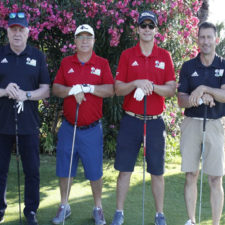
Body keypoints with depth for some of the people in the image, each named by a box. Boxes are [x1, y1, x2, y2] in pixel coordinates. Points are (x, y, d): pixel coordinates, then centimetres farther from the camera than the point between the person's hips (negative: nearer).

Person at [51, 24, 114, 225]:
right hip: (68, 127, 2)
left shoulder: (102, 63, 3)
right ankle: (64, 206, 24)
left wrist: (87, 87, -18)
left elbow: (110, 90, -7)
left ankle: (98, 208, 19)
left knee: (95, 171, 4)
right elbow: (55, 89, 1)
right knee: (64, 169, 8)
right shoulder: (66, 63, 8)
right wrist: (73, 91, -16)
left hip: (92, 129, -2)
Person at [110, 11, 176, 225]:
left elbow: (171, 90, 0)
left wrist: (152, 87, -18)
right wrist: (136, 83, -19)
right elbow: (118, 88, -1)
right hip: (130, 120, 0)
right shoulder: (127, 55, 3)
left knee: (157, 171, 7)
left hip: (155, 121, 0)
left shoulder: (165, 56, 4)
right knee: (124, 169, 5)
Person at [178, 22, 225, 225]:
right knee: (191, 176, 6)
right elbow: (181, 101, 0)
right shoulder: (188, 67, 6)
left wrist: (204, 89, -24)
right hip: (191, 123, 2)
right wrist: (200, 99, -18)